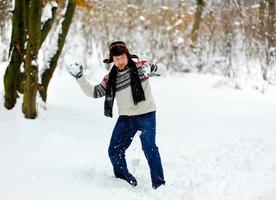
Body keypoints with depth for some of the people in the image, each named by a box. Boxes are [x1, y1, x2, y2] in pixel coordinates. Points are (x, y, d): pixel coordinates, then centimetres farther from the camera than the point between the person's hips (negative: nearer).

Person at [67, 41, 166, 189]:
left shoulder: (140, 67, -5)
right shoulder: (110, 78, 6)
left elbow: (161, 70, -8)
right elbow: (94, 92, 7)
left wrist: (152, 68, -30)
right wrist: (80, 77, 0)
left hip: (146, 115, -5)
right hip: (125, 117, 5)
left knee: (149, 147, -20)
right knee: (114, 151, 4)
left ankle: (159, 183, -13)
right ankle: (123, 178, 28)